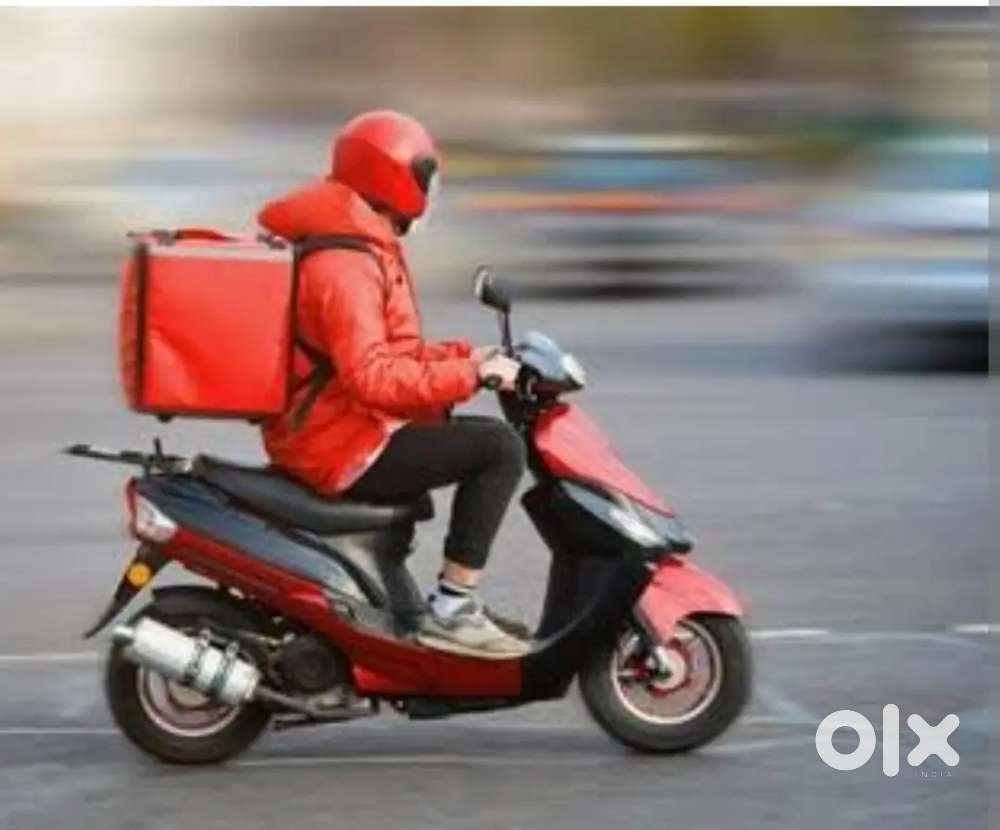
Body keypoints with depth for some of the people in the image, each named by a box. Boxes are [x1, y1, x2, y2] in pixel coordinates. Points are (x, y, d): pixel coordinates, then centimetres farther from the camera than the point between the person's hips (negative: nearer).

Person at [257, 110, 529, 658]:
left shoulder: (359, 246, 14)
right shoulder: (345, 264, -21)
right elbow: (372, 376, -30)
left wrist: (462, 357, 10)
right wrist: (470, 374, -25)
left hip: (331, 424, 11)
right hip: (343, 446, -11)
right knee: (498, 447, -17)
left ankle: (458, 599, 22)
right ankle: (450, 609, -16)